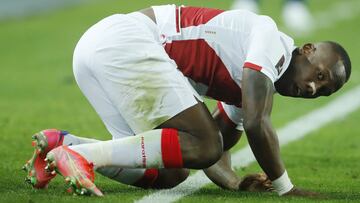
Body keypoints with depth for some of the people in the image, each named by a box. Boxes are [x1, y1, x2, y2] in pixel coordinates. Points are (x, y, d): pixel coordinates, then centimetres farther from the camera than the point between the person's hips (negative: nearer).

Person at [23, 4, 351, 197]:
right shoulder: (272, 41, -6)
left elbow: (218, 143, 25)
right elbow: (257, 125, -16)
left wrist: (235, 182, 5)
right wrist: (285, 188, -5)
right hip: (123, 42, -10)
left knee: (168, 172, 9)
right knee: (201, 145, -13)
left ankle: (63, 144, 4)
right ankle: (83, 154, -18)